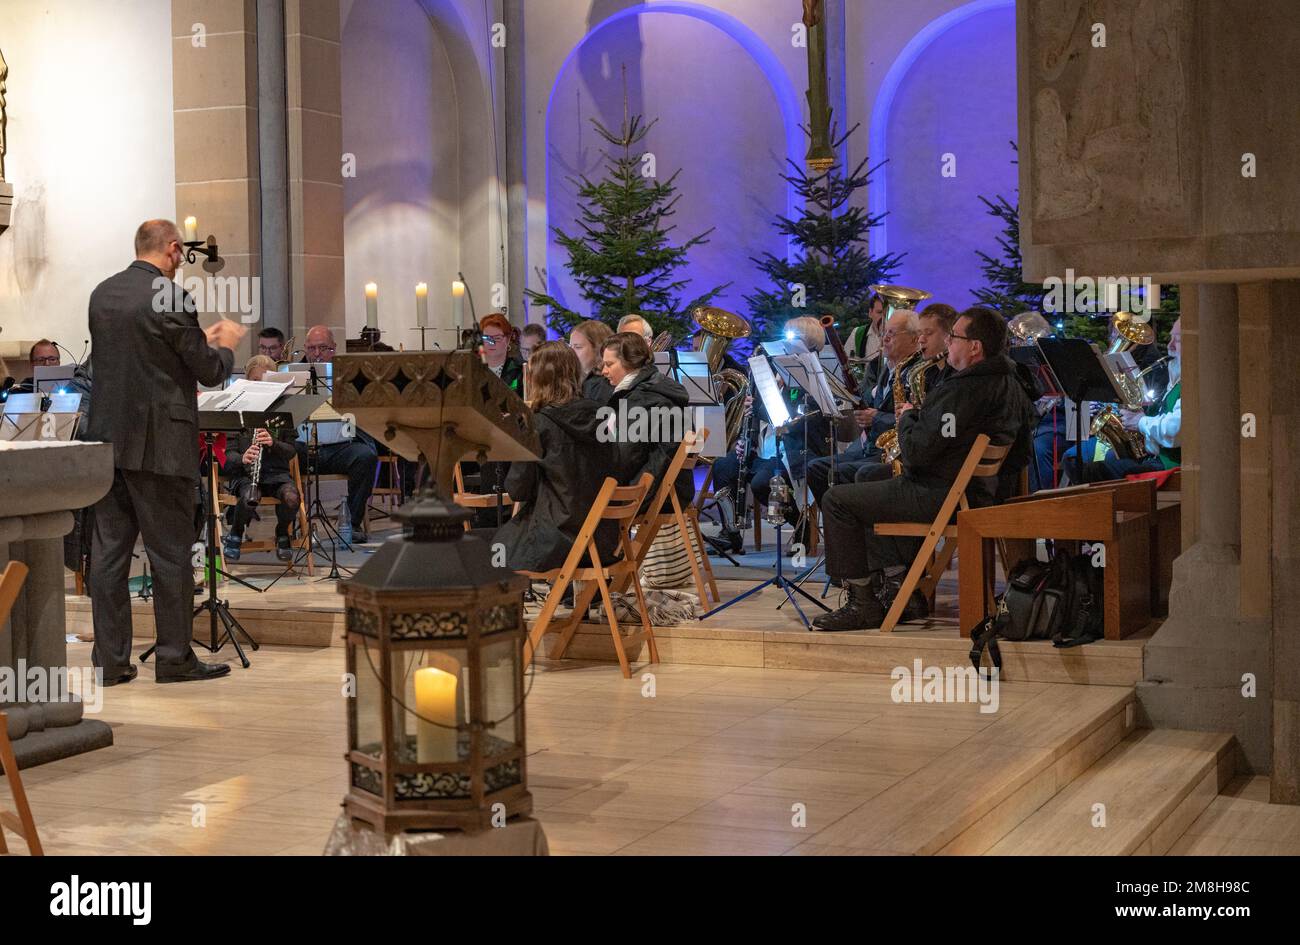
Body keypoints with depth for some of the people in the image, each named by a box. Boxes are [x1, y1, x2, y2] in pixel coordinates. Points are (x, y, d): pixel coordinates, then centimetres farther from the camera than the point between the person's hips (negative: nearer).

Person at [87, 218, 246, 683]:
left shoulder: (101, 294, 9)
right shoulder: (170, 297, -14)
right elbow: (210, 371, -10)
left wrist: (202, 342, 25)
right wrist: (225, 345, 12)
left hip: (107, 439, 7)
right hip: (159, 443, -7)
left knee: (109, 549, 8)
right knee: (170, 552, 2)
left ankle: (110, 659, 12)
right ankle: (175, 658, 8)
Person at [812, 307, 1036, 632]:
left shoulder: (965, 389, -23)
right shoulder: (1011, 384, 10)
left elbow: (917, 452, -24)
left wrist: (907, 417, -4)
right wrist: (921, 416, 14)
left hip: (943, 496, -11)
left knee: (837, 500, -3)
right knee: (868, 482, 29)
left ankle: (863, 603, 3)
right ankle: (900, 589, 22)